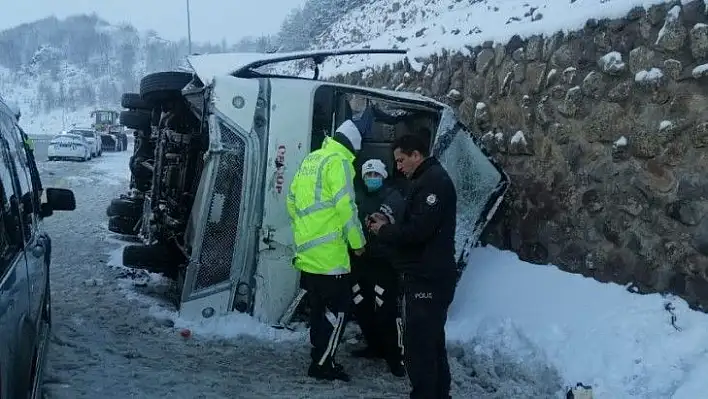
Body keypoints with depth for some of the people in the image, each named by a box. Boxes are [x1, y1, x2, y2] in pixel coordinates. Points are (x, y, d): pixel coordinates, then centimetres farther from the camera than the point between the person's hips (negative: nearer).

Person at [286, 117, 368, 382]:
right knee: (339, 307, 0)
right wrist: (358, 242, -6)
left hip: (307, 250, 9)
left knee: (318, 307, 17)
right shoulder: (339, 161, -10)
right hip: (329, 253, -8)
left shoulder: (309, 160, 15)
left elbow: (292, 200, 18)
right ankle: (322, 364, 2)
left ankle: (320, 357, 25)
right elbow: (346, 206, -16)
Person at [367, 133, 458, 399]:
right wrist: (388, 225, 8)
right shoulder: (429, 180, 19)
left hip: (427, 279, -11)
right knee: (432, 342, 17)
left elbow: (418, 229, -23)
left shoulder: (433, 180, -14)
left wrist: (384, 232, -9)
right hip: (429, 276, 11)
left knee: (418, 344, -9)